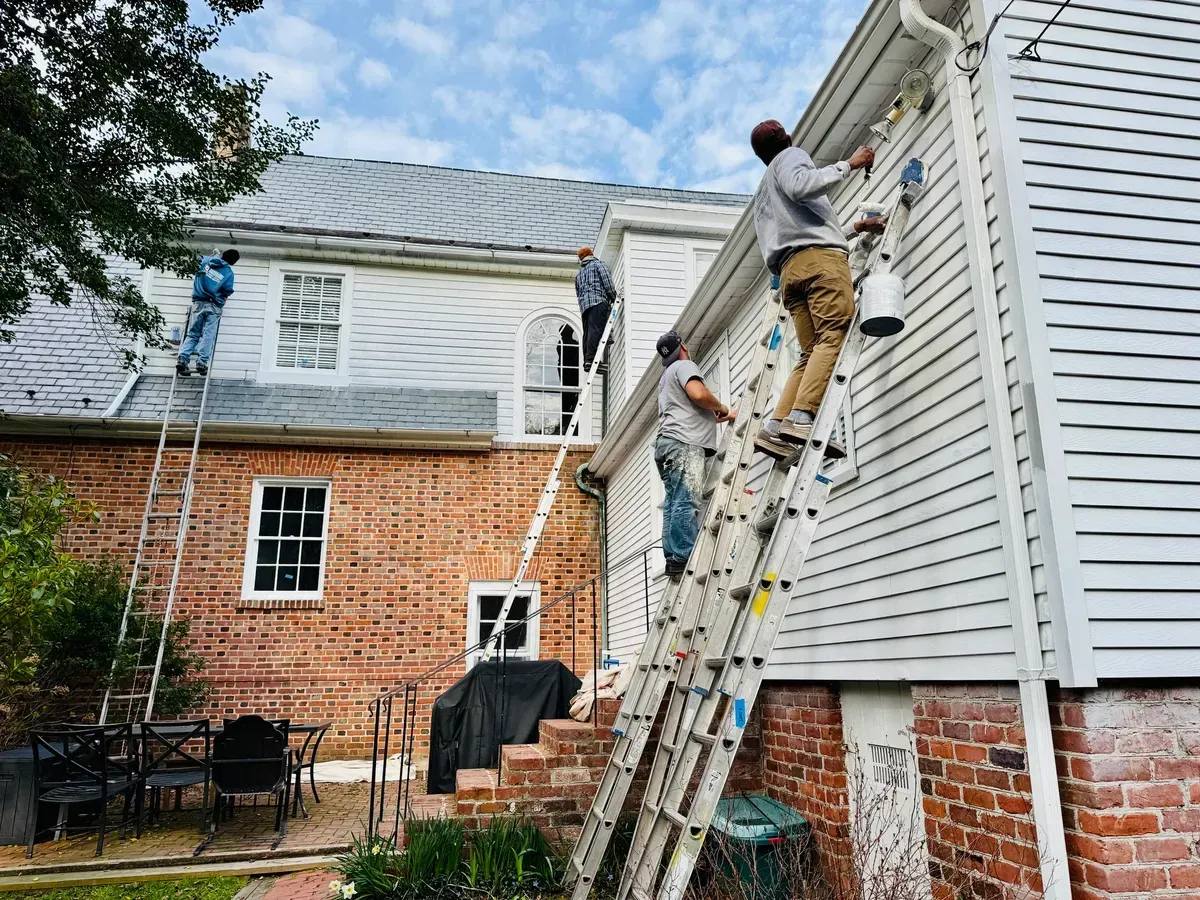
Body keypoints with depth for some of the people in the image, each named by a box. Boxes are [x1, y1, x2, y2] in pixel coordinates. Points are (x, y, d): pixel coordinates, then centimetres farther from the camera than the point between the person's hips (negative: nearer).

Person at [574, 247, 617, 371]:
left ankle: (586, 361, -8)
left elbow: (578, 293, 26)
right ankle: (590, 358, -30)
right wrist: (614, 298, 4)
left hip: (584, 304, 7)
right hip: (598, 300, -7)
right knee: (596, 329, -17)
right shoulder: (598, 263, 12)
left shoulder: (579, 273, 31)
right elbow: (607, 281, -1)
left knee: (587, 332, 2)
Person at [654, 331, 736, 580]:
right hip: (683, 444, -10)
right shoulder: (684, 365, 3)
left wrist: (723, 416, 38)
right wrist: (721, 407, 1)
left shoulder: (666, 377, 32)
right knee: (687, 503, -16)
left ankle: (673, 559, -2)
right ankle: (682, 559, -22)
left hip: (668, 443, 10)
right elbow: (698, 394, -17)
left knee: (674, 504, 2)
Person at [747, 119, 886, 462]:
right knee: (835, 337, -21)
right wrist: (848, 164, 0)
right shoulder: (790, 156, 17)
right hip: (820, 257, -8)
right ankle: (802, 417, -39)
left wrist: (857, 227, 41)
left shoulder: (763, 196, 40)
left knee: (812, 353, -2)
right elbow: (801, 186, -9)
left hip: (790, 269, 8)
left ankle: (776, 426, -19)